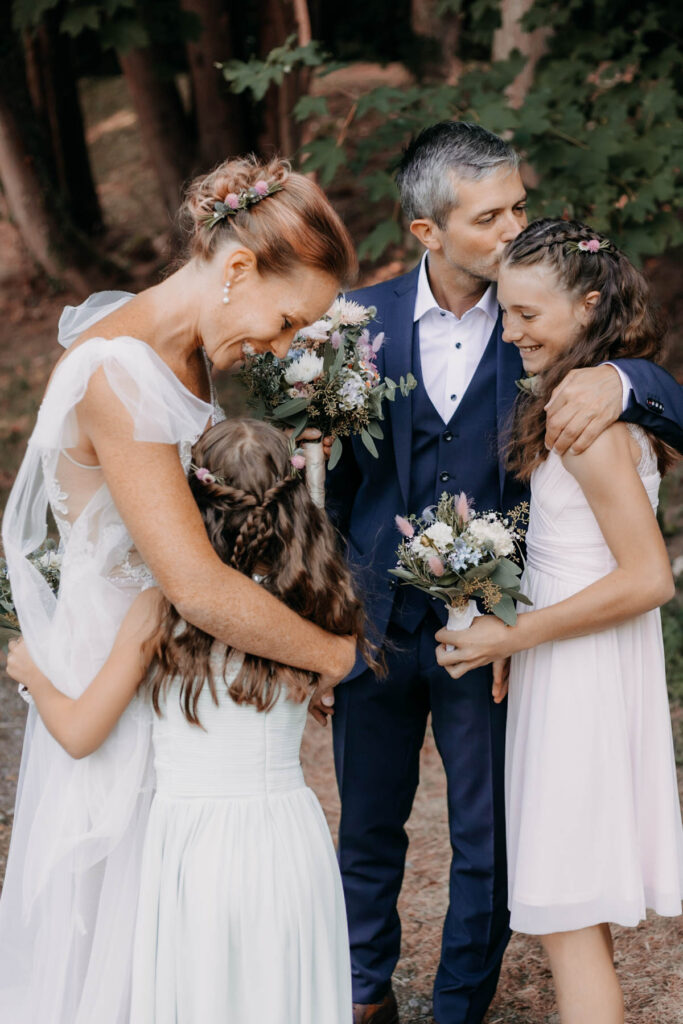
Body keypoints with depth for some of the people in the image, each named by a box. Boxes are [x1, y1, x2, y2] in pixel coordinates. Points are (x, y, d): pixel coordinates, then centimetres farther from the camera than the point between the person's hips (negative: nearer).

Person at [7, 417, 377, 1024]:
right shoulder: (308, 608, -6)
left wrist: (32, 674, 15)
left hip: (196, 849, -2)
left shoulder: (161, 611, -11)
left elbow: (80, 735, -5)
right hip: (293, 841, 2)